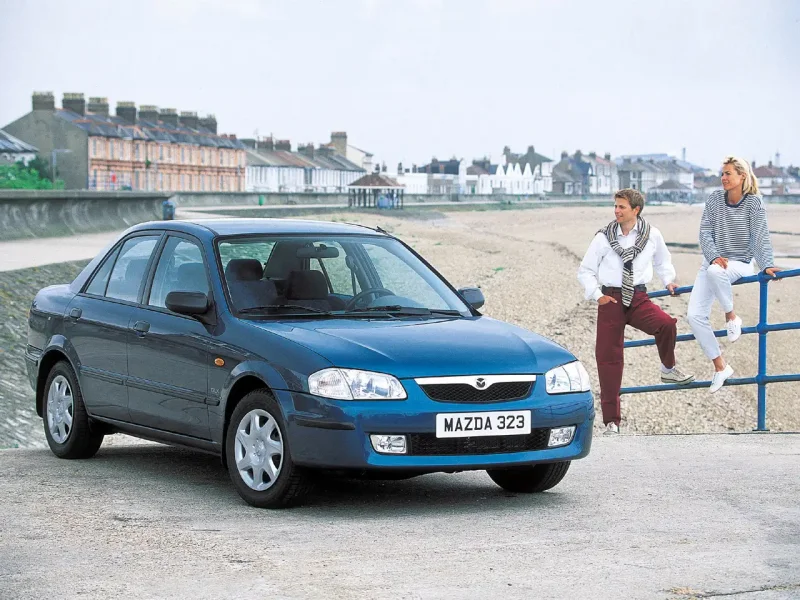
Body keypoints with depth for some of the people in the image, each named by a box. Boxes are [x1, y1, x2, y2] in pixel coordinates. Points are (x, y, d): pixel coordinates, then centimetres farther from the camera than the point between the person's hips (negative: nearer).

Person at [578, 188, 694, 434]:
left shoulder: (652, 235, 3)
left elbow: (662, 262, 23)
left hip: (638, 298, 0)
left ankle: (668, 369, -1)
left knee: (666, 324, -31)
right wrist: (597, 294, -7)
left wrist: (669, 281, 9)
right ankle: (611, 420, 7)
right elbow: (585, 271, 5)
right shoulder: (603, 238, -1)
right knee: (608, 358, -1)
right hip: (610, 300, 0)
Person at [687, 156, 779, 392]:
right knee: (694, 315, -12)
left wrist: (767, 265, -26)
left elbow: (761, 237, -12)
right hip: (712, 263, 4)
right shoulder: (715, 199, 2)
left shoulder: (754, 202, -7)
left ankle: (731, 317, -15)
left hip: (740, 264, -4)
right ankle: (720, 367, 1)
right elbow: (705, 232, -1)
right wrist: (714, 257, -18)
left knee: (715, 272, -41)